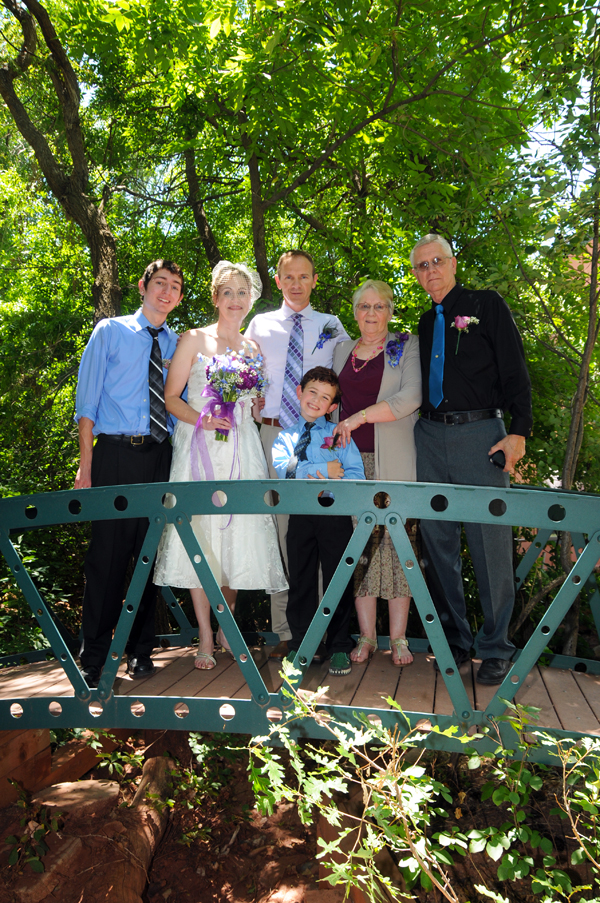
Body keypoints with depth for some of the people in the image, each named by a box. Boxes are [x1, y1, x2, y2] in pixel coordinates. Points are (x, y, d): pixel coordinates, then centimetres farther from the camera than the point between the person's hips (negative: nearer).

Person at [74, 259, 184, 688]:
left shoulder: (178, 344, 14)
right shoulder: (110, 331, 6)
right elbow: (87, 402, 0)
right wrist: (85, 467, -7)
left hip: (160, 456, 3)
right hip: (116, 453, -3)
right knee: (107, 554, -2)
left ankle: (141, 650, 21)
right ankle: (94, 657, 11)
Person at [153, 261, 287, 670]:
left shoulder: (253, 349, 15)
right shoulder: (195, 339, 4)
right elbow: (171, 397, 0)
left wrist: (254, 405, -1)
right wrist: (201, 419, -16)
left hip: (242, 449, 3)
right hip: (200, 446, -3)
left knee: (238, 536, 2)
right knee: (200, 533, -5)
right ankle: (205, 638, 5)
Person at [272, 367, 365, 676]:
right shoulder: (285, 437, 12)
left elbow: (356, 474, -2)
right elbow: (284, 469, -8)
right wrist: (324, 470, -13)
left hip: (335, 514, -1)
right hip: (300, 515, 1)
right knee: (300, 581, 7)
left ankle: (339, 648, 14)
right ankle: (299, 646, 19)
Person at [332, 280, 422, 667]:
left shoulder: (407, 346, 5)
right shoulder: (342, 351, 18)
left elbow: (410, 398, -9)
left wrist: (360, 417, -13)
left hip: (394, 461, -3)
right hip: (352, 460, 3)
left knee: (396, 541, -5)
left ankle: (399, 638, 3)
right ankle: (366, 636, 7)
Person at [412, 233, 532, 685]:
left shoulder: (487, 305, 5)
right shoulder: (426, 322, 19)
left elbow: (515, 370, -1)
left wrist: (519, 430, -11)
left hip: (480, 434, -5)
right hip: (430, 436, 5)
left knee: (491, 542, -4)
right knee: (438, 542, 7)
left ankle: (496, 648, 10)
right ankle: (455, 639, 21)